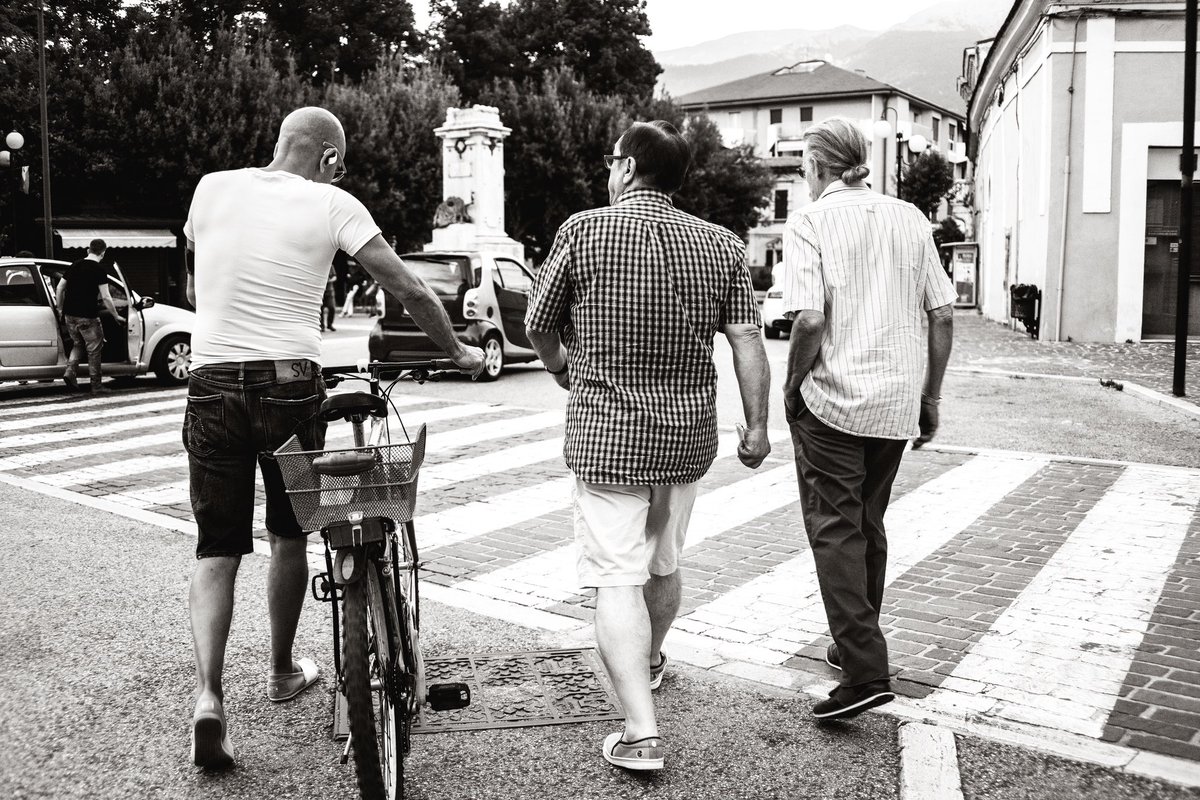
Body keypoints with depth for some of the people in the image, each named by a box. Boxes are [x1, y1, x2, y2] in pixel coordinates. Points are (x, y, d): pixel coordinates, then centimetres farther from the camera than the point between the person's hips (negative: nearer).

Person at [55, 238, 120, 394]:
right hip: (87, 317, -6)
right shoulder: (99, 269, -8)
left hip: (69, 315, 6)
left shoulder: (74, 266, 10)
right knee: (94, 350, 5)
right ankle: (96, 386, 8)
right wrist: (116, 316, -2)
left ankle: (70, 371, 4)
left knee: (78, 344, 24)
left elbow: (59, 289, 12)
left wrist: (61, 309, 22)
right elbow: (105, 297, -12)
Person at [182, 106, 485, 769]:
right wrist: (457, 352, 10)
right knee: (289, 538, 17)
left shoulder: (212, 188, 7)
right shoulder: (331, 204, -2)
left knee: (216, 549, 7)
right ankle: (282, 672, 32)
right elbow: (409, 289, -3)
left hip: (211, 383, 2)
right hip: (290, 384, -2)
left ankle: (208, 695, -8)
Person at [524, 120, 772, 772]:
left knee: (616, 578, -1)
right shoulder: (722, 246, 1)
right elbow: (747, 342, -2)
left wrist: (564, 372, 21)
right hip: (689, 432, 5)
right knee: (663, 562, 22)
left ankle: (641, 730, -6)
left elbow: (539, 327, 1)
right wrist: (756, 427, 6)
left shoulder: (584, 231, -8)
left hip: (607, 431, -4)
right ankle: (648, 661, 46)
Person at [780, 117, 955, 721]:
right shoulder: (909, 218, 9)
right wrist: (930, 398, 13)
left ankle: (866, 672, -6)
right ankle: (856, 645, 31)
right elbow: (943, 315, 6)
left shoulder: (810, 221, -6)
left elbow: (810, 319, -19)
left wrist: (792, 386, -3)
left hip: (832, 398, -6)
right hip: (896, 402, 6)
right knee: (869, 524, 19)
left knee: (835, 531, 0)